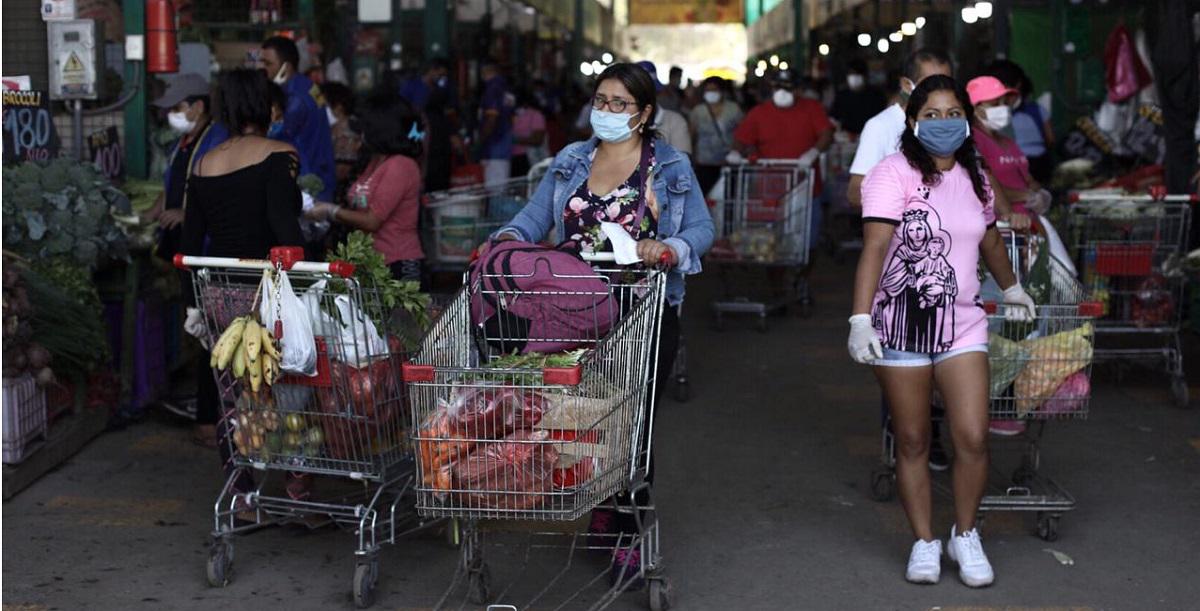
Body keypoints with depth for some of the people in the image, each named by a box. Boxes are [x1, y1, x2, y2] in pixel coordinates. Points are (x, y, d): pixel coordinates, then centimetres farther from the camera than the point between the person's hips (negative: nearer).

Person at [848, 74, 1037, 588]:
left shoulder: (974, 178, 9)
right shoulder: (895, 173, -11)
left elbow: (989, 238, 27)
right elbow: (874, 247, -20)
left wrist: (1012, 288, 41)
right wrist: (861, 319, -30)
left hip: (961, 324, 4)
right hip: (901, 326, -4)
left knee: (973, 439, -6)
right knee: (912, 443, 6)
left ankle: (965, 536, 17)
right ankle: (924, 543, 23)